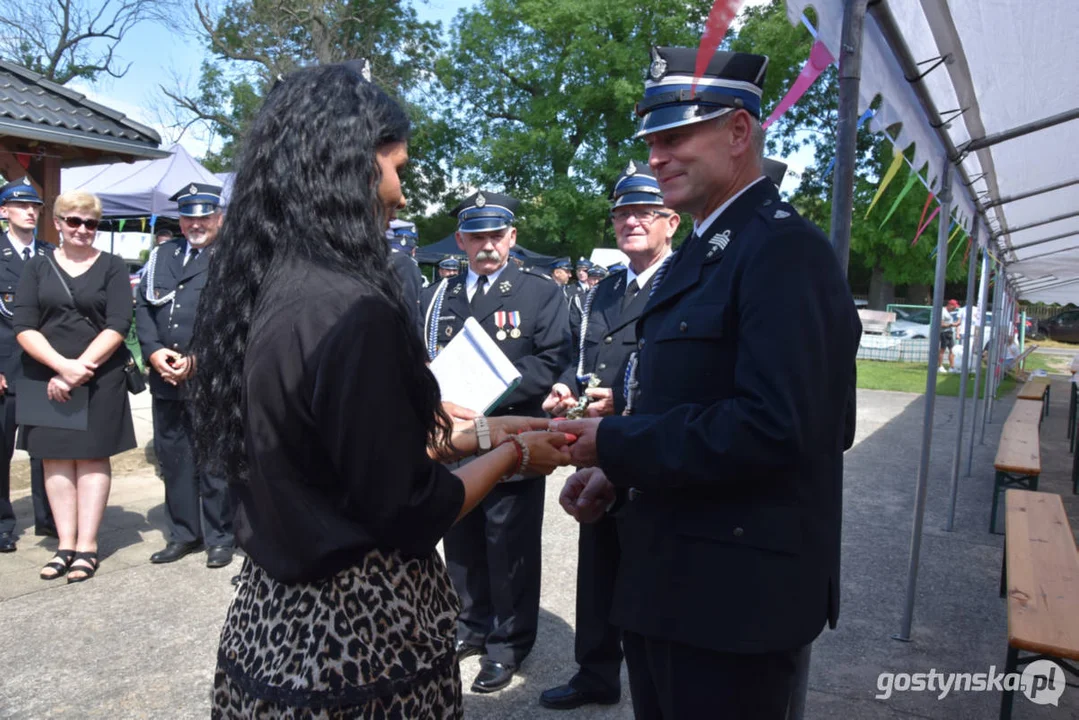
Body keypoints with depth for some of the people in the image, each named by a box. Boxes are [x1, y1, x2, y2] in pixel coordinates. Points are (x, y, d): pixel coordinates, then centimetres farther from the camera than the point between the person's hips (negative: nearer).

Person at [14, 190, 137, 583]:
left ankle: (87, 546, 9)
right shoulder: (37, 266, 7)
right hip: (46, 377, 2)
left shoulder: (112, 267, 2)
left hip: (100, 378, -2)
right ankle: (65, 545, 14)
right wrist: (62, 366, -16)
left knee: (92, 457, 3)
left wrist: (80, 369, -15)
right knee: (55, 458, 6)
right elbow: (23, 328, -1)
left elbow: (118, 326, -7)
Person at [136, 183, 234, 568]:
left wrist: (195, 359, -15)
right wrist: (153, 351, -3)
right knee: (172, 457, 13)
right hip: (165, 378, 6)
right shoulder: (162, 255, 16)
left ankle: (219, 536, 14)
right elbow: (142, 306, 13)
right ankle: (183, 533, 26)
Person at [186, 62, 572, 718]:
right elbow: (410, 513, -19)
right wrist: (513, 454, -4)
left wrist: (481, 430, 16)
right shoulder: (354, 309, -25)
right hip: (357, 636, -7)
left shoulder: (256, 288, 0)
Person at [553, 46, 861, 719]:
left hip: (734, 593, -9)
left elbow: (774, 424, -26)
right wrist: (619, 475, 2)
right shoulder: (701, 253, 13)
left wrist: (617, 445, -20)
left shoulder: (785, 249, -17)